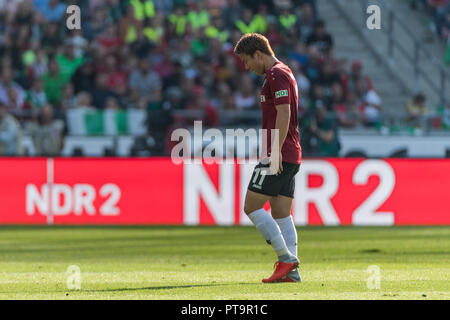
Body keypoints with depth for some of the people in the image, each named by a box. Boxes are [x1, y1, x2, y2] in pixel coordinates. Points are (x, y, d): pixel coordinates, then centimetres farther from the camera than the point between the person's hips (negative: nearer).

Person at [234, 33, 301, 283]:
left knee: (252, 206, -7)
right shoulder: (283, 73, 21)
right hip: (290, 157, 10)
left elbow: (284, 114, -20)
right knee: (281, 214, 7)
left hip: (280, 155, -10)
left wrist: (276, 152, -24)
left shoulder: (276, 75, -10)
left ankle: (286, 258, -11)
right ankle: (291, 271, 1)